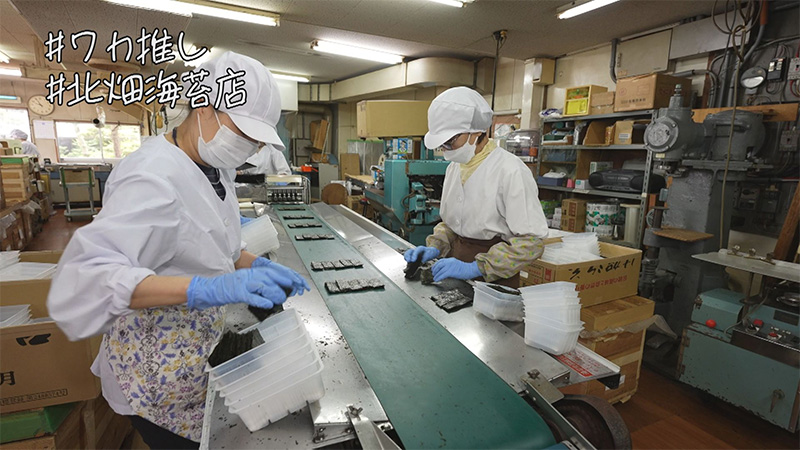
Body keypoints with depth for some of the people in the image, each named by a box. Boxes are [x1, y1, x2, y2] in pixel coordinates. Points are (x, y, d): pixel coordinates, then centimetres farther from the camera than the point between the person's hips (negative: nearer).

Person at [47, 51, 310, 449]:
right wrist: (208, 288, -45)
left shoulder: (214, 168, 0)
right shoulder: (156, 177, -27)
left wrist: (257, 266, -8)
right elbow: (82, 278, -35)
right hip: (161, 377, -8)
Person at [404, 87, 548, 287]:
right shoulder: (454, 167, 6)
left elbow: (530, 242, -17)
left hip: (493, 280, -5)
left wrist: (475, 268, -23)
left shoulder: (510, 170, -15)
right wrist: (435, 247, -3)